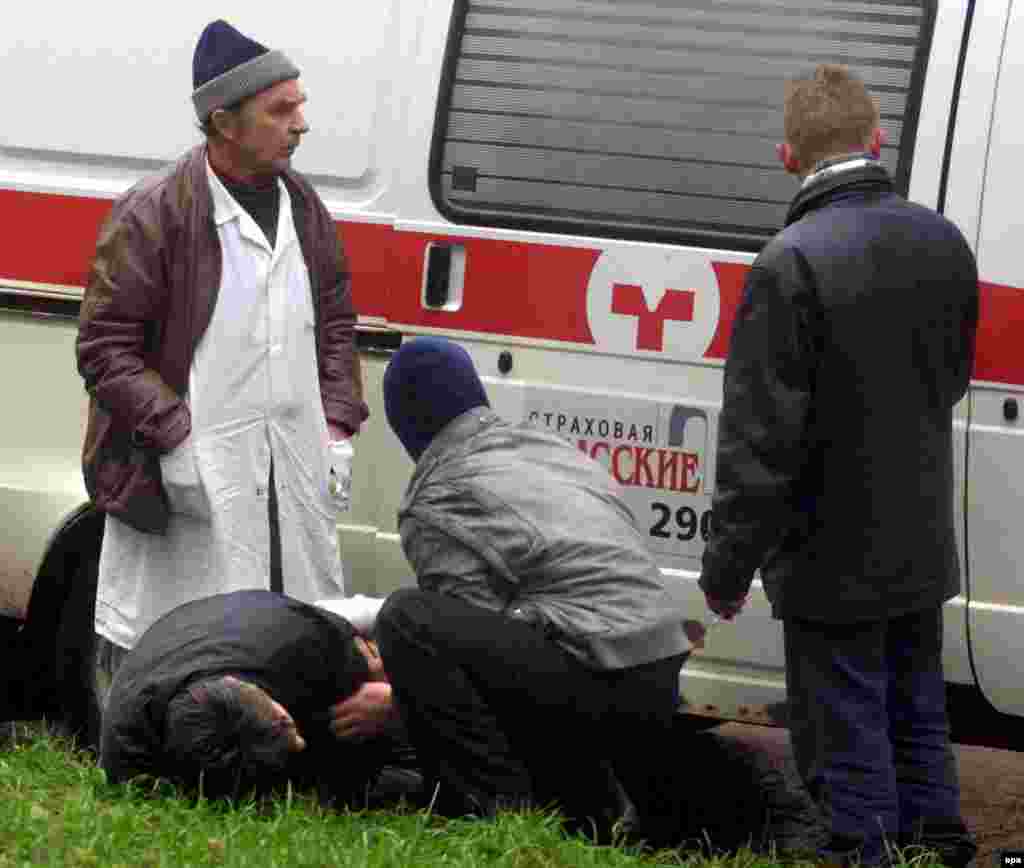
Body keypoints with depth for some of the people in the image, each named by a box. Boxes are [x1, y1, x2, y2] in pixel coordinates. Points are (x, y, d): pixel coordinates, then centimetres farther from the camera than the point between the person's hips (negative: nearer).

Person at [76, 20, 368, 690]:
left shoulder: (304, 208, 11)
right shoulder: (153, 215, -10)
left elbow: (336, 324, 21)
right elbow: (105, 347, -10)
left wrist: (338, 427, 10)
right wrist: (175, 437, -18)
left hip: (296, 477, 7)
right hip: (187, 481, -7)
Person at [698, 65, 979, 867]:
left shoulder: (792, 265, -21)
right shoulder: (943, 243, 1)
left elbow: (760, 436, -19)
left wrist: (728, 566, -12)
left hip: (834, 562, -6)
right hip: (922, 552, 7)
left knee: (850, 749, 2)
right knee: (918, 724, 20)